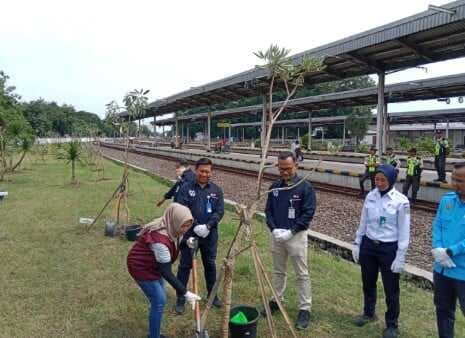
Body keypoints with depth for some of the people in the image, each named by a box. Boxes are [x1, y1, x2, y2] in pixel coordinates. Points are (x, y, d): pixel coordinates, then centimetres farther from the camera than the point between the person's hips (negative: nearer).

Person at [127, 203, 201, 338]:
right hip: (141, 268, -9)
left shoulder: (170, 229, -11)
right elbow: (166, 272, -34)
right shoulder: (160, 239, -38)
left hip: (153, 266, 9)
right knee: (159, 302, -6)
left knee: (160, 299, 16)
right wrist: (185, 293, -32)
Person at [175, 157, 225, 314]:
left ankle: (213, 295, 32)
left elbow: (220, 211, -3)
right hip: (189, 233, -2)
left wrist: (208, 226, -18)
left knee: (210, 265, 15)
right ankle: (181, 299, 16)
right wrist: (195, 226, -20)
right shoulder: (186, 188, -4)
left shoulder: (216, 190, 2)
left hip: (210, 235, 2)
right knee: (185, 265, 4)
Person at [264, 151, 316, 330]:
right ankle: (277, 300, 34)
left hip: (296, 236, -4)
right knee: (278, 271, 18)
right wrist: (274, 229, -9)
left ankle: (305, 309, 13)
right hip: (276, 235, 5)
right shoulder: (275, 186, 3)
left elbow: (308, 213, -12)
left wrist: (291, 231, -18)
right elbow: (268, 210, 7)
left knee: (302, 274, 3)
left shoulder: (305, 187, -11)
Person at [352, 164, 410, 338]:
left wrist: (400, 257, -11)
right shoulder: (370, 196, 0)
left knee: (391, 289, 8)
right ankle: (369, 313, 43)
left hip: (389, 249, -4)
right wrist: (357, 243, 9)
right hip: (368, 246, 5)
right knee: (368, 283, 20)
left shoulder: (401, 201, -14)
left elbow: (404, 232, -10)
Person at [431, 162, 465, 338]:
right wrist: (437, 249, -12)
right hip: (442, 268, 5)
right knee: (443, 309, 20)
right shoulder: (447, 199, 2)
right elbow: (437, 225, 4)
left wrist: (450, 252, -21)